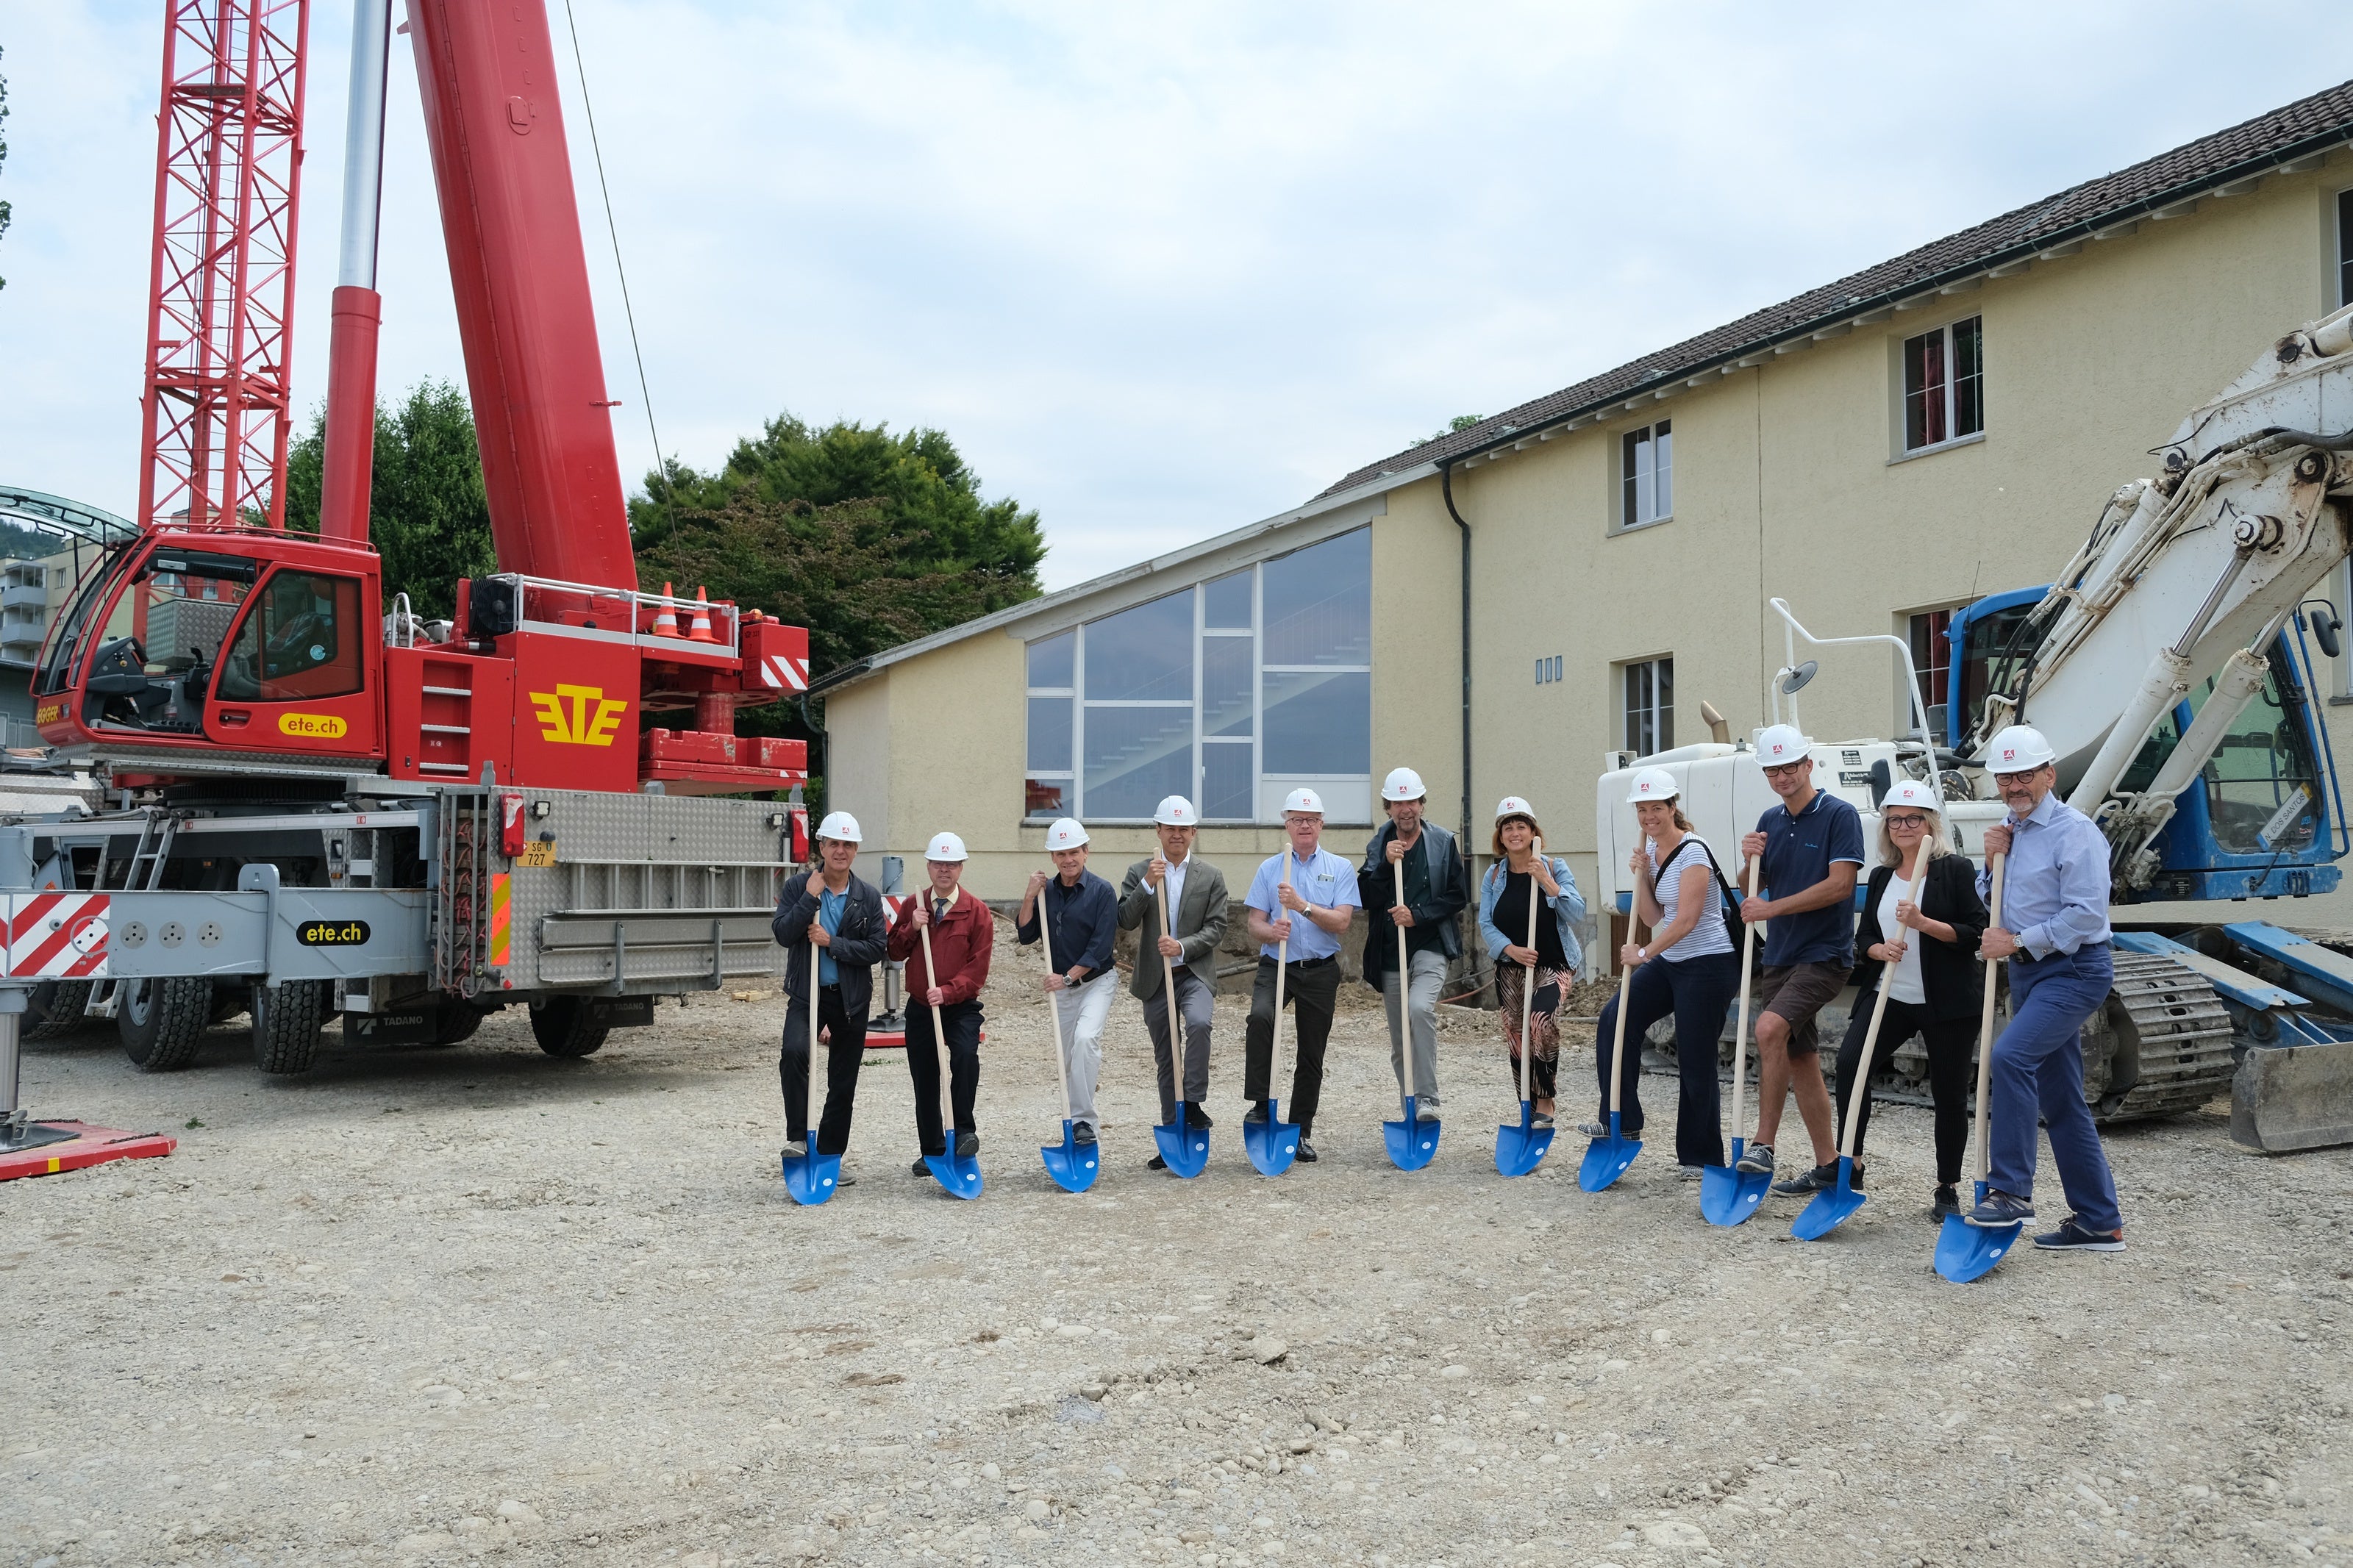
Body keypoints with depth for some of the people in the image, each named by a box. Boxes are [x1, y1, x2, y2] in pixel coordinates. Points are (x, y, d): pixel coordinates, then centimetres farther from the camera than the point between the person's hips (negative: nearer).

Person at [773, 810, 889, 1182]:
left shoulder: (868, 896, 1)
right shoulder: (798, 886, -1)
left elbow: (876, 949, -6)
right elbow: (783, 934, -12)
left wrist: (831, 943, -15)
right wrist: (811, 896, -18)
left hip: (851, 998, 2)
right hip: (807, 994, -2)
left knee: (844, 1082, 9)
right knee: (794, 1052, -29)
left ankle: (829, 1156, 23)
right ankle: (798, 1136, -15)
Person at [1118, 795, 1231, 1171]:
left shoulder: (1211, 876, 5)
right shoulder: (1139, 873, 5)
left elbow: (1216, 928, -2)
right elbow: (1125, 921, -6)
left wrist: (1182, 947, -17)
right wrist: (1147, 885, -19)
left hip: (1195, 974, -1)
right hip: (1155, 979, 1)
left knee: (1199, 1023, -32)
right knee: (1166, 1059, 8)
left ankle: (1193, 1103, -18)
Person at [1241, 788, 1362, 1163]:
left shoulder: (1340, 869, 5)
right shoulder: (1270, 868, 8)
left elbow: (1341, 921, -7)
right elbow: (1255, 922, 3)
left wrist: (1302, 906, -20)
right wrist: (1271, 931, -19)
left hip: (1320, 970, 1)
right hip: (1276, 965, 0)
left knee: (1311, 1054, 6)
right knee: (1260, 1018, -30)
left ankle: (1301, 1132, 19)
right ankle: (1260, 1105, -21)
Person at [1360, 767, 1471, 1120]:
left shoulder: (1443, 842, 2)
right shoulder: (1378, 845, 8)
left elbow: (1459, 896, -1)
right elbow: (1366, 898, 1)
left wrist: (1417, 915, -12)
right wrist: (1386, 864, -13)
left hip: (1430, 947, -3)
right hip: (1389, 951, 3)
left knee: (1420, 1008, -29)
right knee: (1399, 1042, 7)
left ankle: (1427, 1098, -24)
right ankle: (1410, 1110, 21)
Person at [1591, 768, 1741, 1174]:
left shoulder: (1692, 852, -17)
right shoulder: (1651, 850, 8)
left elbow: (1686, 920, -22)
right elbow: (1653, 918, 8)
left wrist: (1643, 954, -19)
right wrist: (1640, 875, -3)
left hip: (1708, 966, -9)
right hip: (1669, 962, 9)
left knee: (1695, 1060, -3)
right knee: (1615, 1019, 1)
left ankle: (1701, 1156, 11)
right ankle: (1620, 1121, 11)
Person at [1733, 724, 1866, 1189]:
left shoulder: (1840, 815, -8)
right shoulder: (1770, 821, 12)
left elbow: (1840, 885, -17)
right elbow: (1751, 889, 17)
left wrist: (1772, 908, -15)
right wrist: (1750, 860, -5)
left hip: (1824, 954, -7)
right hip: (1779, 955, 7)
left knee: (1770, 1028, -27)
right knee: (1801, 1060, 9)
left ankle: (1763, 1144, -21)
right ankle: (1827, 1163, 19)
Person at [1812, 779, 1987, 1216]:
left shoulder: (1956, 870, -2)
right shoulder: (1881, 876, 13)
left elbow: (1975, 932, -8)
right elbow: (1864, 935, 14)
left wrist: (1923, 923, -21)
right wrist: (1880, 949, -8)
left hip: (1947, 1001, -4)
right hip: (1890, 995, 4)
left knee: (1949, 1093, 3)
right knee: (1849, 1062, -14)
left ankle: (1948, 1189, 17)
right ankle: (1847, 1165, -3)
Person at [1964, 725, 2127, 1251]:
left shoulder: (2074, 832, -12)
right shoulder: (2008, 831, 13)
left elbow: (2087, 914, -19)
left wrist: (2017, 941, -15)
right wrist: (1991, 863, -1)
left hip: (2073, 970, -9)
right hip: (2028, 972, 9)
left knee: (2010, 1055, -27)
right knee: (2060, 1101, 10)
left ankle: (2011, 1191, -23)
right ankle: (2100, 1223, 18)